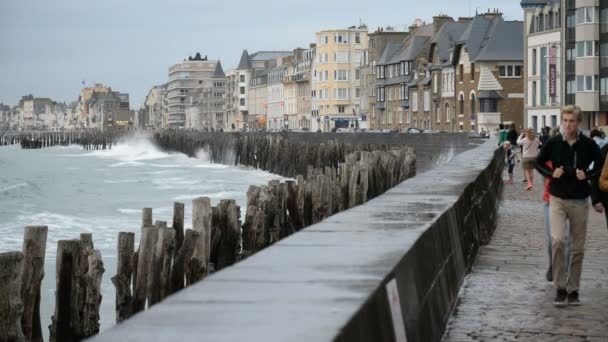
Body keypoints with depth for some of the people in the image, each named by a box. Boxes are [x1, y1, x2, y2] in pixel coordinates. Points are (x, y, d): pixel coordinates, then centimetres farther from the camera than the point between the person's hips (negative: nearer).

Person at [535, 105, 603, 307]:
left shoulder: (588, 145, -4)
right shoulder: (553, 143, -3)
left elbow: (601, 165, 8)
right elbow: (539, 162, 10)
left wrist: (588, 175, -10)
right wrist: (551, 173, -8)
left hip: (580, 201, 1)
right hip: (557, 199, -1)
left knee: (578, 248, 6)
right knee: (557, 240, -17)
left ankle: (573, 290, 19)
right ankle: (560, 288, -7)